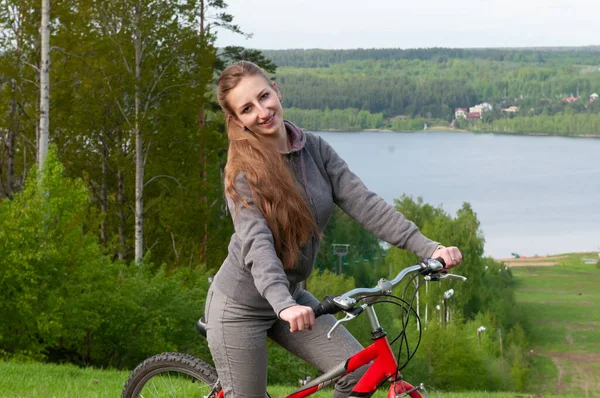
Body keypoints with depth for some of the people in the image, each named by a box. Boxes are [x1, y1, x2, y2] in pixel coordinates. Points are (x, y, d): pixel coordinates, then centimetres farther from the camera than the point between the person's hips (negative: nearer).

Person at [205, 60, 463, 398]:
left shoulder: (315, 149, -4)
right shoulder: (244, 170, -19)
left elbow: (364, 203, -10)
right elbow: (257, 243, -33)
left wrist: (427, 247, -21)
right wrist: (283, 304, -49)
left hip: (292, 296, 5)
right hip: (241, 306, -5)